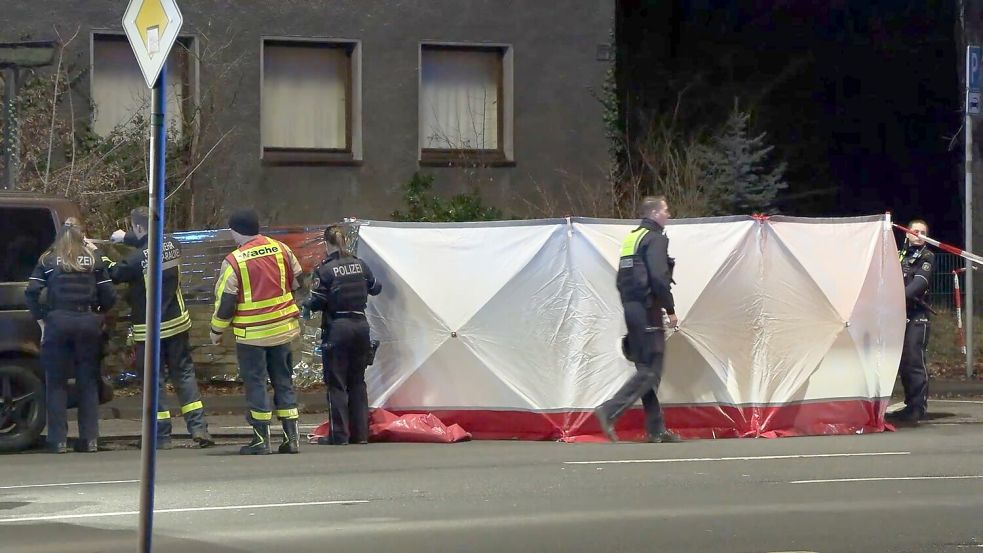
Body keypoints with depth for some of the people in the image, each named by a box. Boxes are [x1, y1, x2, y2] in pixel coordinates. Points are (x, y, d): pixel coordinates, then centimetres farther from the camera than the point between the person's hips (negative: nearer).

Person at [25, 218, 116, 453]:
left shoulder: (48, 261, 5)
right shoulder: (94, 261, 9)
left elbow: (31, 292, -5)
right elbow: (109, 295, 2)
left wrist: (41, 319, 2)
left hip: (58, 322, -2)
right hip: (89, 324, 2)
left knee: (56, 382, 4)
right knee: (88, 382, 8)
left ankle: (58, 440, 0)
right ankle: (90, 440, 5)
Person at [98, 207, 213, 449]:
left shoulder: (138, 258, -22)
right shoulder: (172, 245, -3)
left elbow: (113, 274, -6)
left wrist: (99, 255, 12)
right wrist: (125, 238, 33)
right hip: (177, 323, 5)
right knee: (184, 373, 13)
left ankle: (161, 436, 6)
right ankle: (198, 427, 6)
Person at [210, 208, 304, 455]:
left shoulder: (234, 261, -12)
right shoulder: (281, 250, 1)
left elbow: (225, 301, -9)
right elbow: (298, 282, 12)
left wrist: (217, 331, 5)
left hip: (251, 333, -5)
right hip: (283, 329, 5)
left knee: (255, 383, 3)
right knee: (283, 381, 11)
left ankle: (261, 439, 2)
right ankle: (291, 437, 10)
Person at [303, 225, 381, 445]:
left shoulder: (325, 269, -11)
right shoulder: (360, 265, 5)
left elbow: (317, 301, -12)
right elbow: (375, 288, 17)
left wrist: (306, 308, 10)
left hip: (337, 328, -5)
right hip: (360, 325, 5)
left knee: (336, 383, 1)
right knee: (357, 381, 14)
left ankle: (339, 435, -1)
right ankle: (360, 433, 14)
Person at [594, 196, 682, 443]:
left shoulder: (630, 239, 18)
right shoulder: (655, 239, -10)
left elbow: (622, 280, 19)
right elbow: (659, 278, -19)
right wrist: (670, 310, -12)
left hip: (631, 309, 9)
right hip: (648, 311, -9)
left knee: (646, 369, 10)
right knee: (650, 371, -8)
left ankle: (656, 429, 11)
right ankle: (609, 411, -19)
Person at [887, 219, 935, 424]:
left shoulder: (927, 257, 0)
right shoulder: (899, 255, 18)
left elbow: (919, 282, -15)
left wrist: (901, 296, -27)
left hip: (916, 317, -6)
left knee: (914, 360, -11)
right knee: (902, 362, 8)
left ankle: (918, 407, -11)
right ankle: (910, 405, 15)